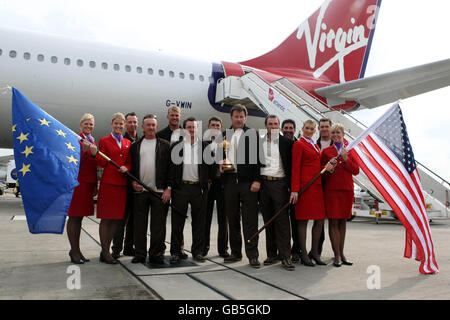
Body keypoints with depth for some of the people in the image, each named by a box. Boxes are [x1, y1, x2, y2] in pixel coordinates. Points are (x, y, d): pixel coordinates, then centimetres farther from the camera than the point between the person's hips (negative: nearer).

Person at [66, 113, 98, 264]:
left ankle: (76, 250, 21)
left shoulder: (92, 143, 19)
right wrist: (84, 150, -28)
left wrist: (95, 185, 19)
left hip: (88, 183, 8)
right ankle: (74, 251, 6)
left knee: (79, 217, 12)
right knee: (74, 217, -1)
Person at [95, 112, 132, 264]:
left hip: (122, 184, 5)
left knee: (116, 219, 8)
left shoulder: (128, 143, 17)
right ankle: (105, 253, 7)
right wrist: (95, 153, -19)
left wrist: (126, 168, -7)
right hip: (108, 183, -4)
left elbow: (130, 162, 15)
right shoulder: (104, 141, 5)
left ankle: (106, 250, 19)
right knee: (106, 218, -2)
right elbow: (102, 163, -1)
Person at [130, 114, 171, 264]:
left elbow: (170, 167, 2)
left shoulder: (164, 145, 6)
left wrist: (168, 188, -6)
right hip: (139, 190, 2)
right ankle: (140, 253, 19)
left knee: (158, 225, 2)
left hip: (160, 191, -2)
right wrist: (133, 182, 0)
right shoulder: (135, 145, 13)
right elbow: (131, 166, 15)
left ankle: (156, 254, 14)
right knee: (139, 224, 7)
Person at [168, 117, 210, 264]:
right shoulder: (176, 146, 6)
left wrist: (206, 183, 0)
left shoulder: (205, 146, 8)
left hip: (198, 188, 1)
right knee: (177, 222, 4)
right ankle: (175, 252, 15)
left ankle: (197, 252, 18)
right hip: (180, 187, 0)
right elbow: (171, 166, 3)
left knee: (198, 222, 7)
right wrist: (169, 186, -4)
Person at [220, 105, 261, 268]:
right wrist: (220, 164, 1)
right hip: (230, 181, 4)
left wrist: (257, 180, -11)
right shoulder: (224, 135, 15)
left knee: (250, 220, -2)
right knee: (232, 219, 10)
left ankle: (252, 255, 4)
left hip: (247, 181, -4)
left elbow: (258, 158, -3)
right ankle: (236, 253, 22)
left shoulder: (252, 134, 3)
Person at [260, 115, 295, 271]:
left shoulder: (287, 142, 3)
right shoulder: (259, 142, 11)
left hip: (279, 183, -3)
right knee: (268, 221, 8)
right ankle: (271, 254, 17)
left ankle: (285, 256, 0)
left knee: (282, 220, -4)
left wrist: (291, 186, -7)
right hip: (263, 183, 3)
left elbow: (292, 164, 1)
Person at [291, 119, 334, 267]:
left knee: (320, 219, 7)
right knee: (303, 220, -2)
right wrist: (295, 189, -15)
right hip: (305, 185, -8)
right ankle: (303, 254, 6)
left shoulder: (315, 145, 22)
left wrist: (327, 167, 3)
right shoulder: (298, 144, -2)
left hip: (317, 185, 8)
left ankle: (314, 252, 18)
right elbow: (295, 168, -9)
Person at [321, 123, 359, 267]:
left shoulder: (349, 150, 11)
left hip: (347, 189, 2)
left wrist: (346, 159, -8)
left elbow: (356, 170, 4)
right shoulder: (326, 151, 6)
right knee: (333, 221, -5)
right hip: (331, 189, -2)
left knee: (342, 221, 8)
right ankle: (337, 255, 0)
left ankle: (341, 253, 17)